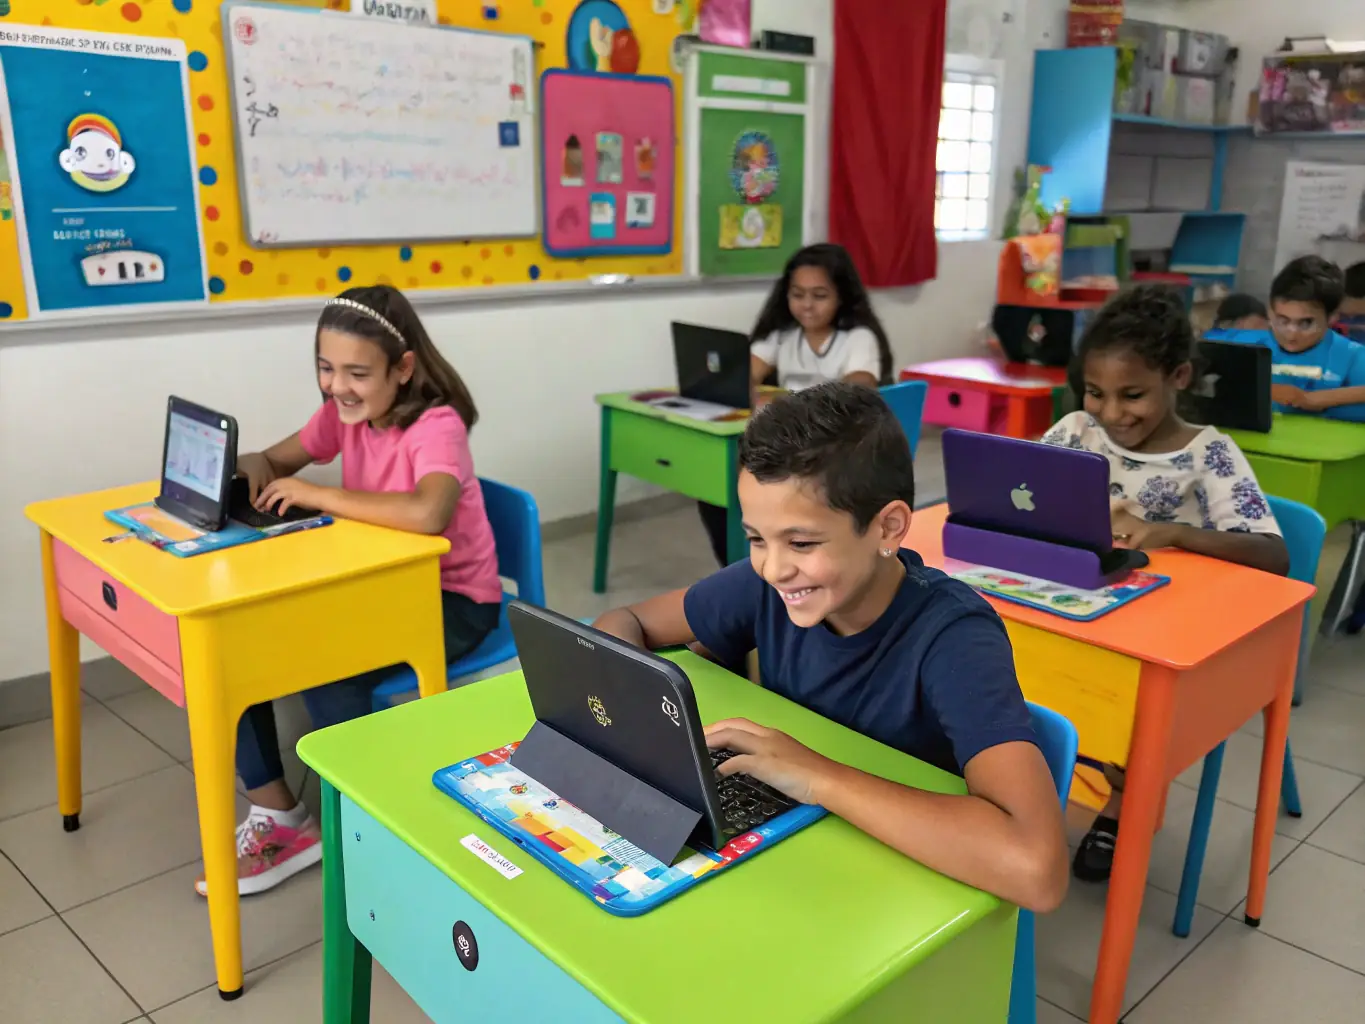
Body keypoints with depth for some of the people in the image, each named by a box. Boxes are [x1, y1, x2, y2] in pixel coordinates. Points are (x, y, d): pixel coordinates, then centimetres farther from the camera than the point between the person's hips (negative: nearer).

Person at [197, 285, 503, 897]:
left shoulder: (435, 425, -25)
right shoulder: (343, 414, -1)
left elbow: (428, 514, -45)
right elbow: (272, 461, 11)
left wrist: (316, 494, -35)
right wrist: (249, 472, -15)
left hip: (453, 600, -7)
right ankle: (277, 816, 3)